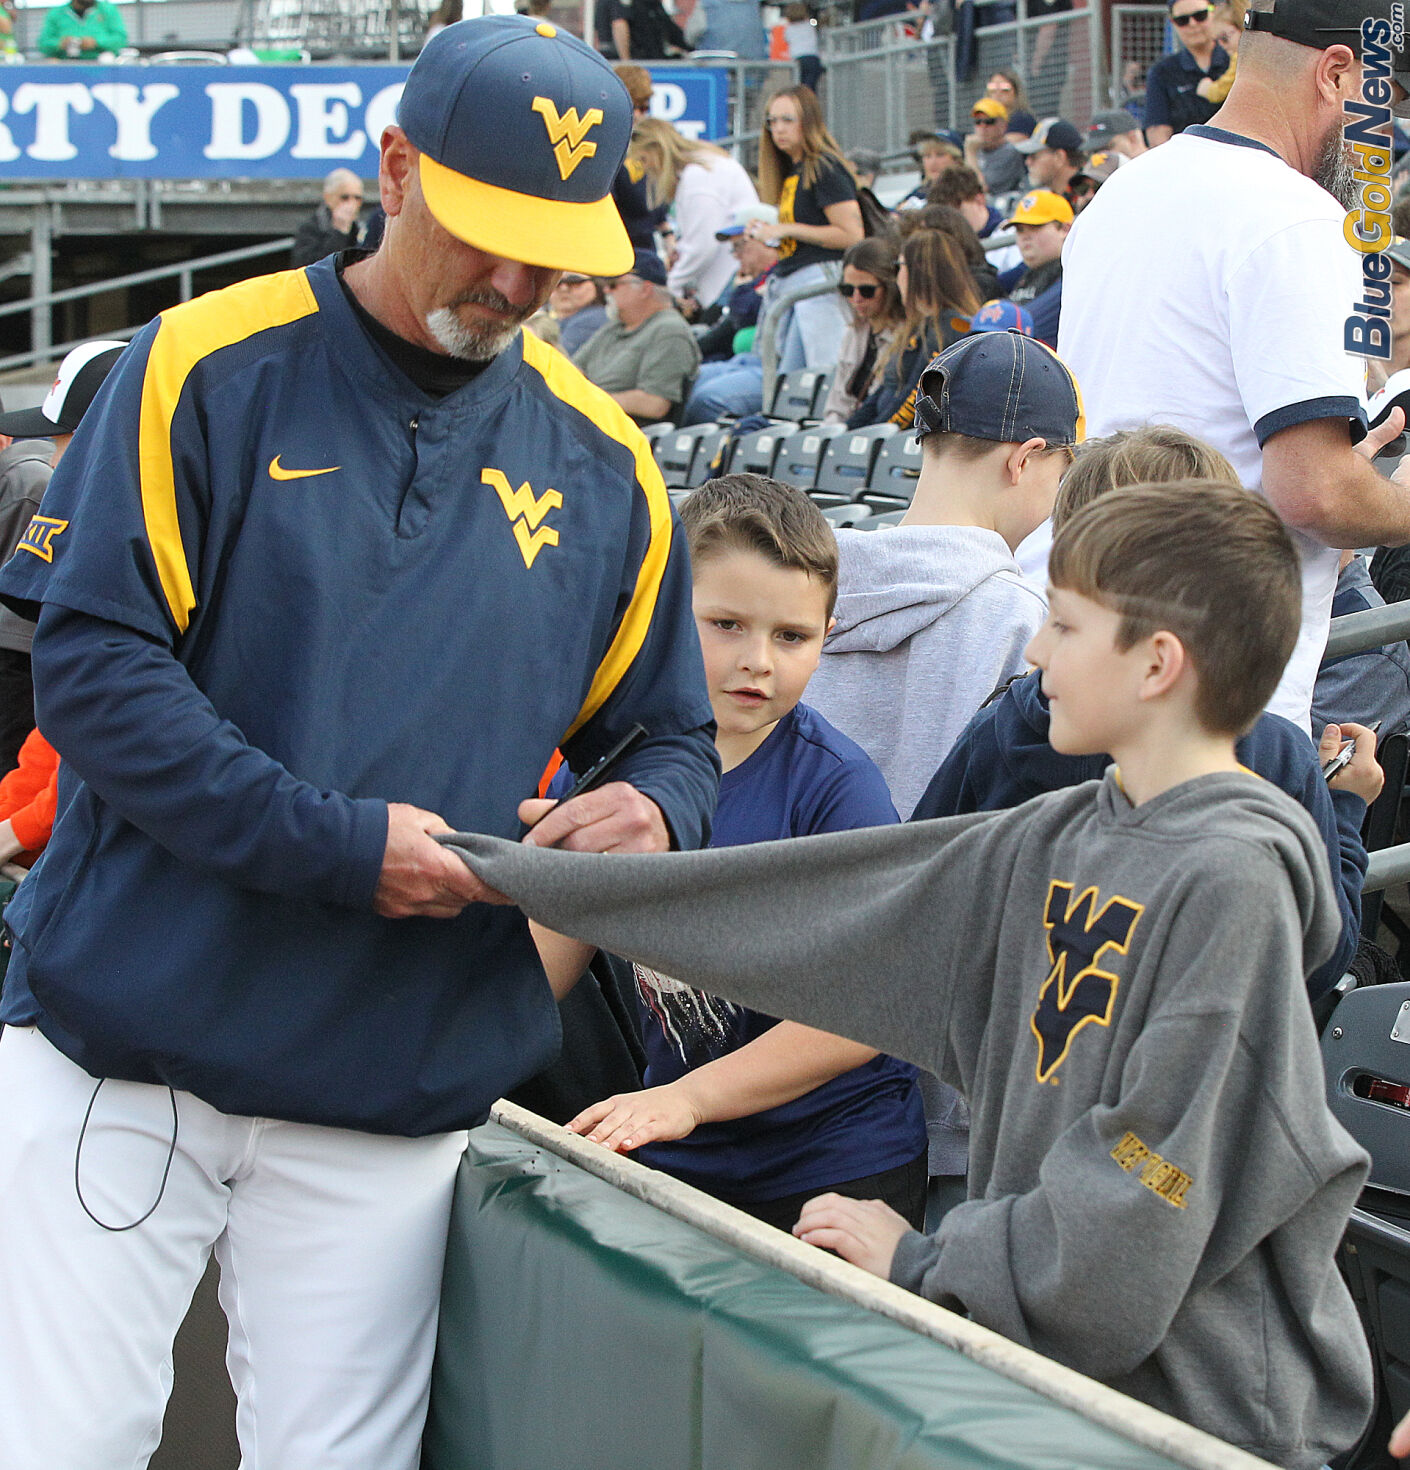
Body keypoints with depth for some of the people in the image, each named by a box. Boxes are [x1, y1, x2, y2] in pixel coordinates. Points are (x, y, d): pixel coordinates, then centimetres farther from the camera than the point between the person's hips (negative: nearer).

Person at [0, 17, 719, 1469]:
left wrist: (650, 809, -9)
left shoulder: (602, 462, 9)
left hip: (401, 1099, 3)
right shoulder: (206, 368, -3)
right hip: (122, 1048, -3)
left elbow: (668, 735, 16)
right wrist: (340, 846, -17)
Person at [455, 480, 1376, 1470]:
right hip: (1048, 1369, 6)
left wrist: (928, 1260, -9)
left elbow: (1154, 1181, -17)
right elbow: (815, 912, 12)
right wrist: (516, 874, 13)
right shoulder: (1048, 847, 8)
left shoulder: (1231, 879, -14)